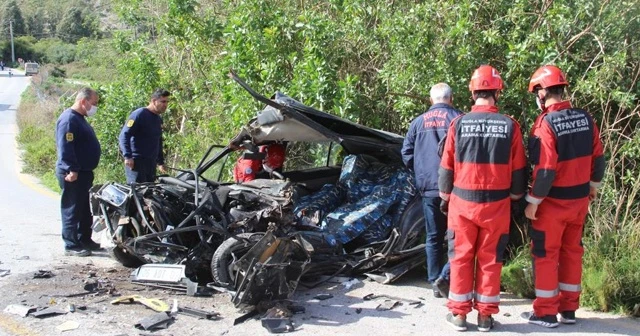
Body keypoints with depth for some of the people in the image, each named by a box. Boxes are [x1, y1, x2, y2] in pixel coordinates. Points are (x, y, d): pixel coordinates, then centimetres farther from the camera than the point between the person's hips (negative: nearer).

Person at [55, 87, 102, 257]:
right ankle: (71, 245, 2)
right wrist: (72, 170, -28)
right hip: (73, 175, -10)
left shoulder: (80, 119, 17)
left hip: (85, 172, 10)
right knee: (72, 210, -4)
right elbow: (65, 147, -24)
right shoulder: (69, 119, -16)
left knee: (85, 210, 16)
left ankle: (84, 240, 27)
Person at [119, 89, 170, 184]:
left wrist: (161, 162, 25)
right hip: (136, 162, -8)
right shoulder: (139, 114, -8)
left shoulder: (159, 119, 18)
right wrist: (127, 156, -24)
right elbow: (124, 135, -15)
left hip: (151, 164, 8)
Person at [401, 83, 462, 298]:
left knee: (433, 237, 11)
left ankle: (435, 284, 15)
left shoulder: (419, 122, 7)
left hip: (428, 189, 4)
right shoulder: (457, 119, -6)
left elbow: (407, 154, 7)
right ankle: (445, 277, -10)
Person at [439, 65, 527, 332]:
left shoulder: (458, 124, -7)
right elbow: (518, 171, 1)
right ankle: (485, 315, 16)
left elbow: (447, 167, 0)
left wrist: (445, 197, 13)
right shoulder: (510, 126, -6)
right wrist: (516, 198, 15)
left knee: (461, 258, 10)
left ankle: (459, 313, 15)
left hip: (463, 202, 0)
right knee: (490, 260, 10)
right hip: (497, 205, 0)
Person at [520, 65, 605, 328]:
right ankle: (569, 309, 24)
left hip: (553, 201, -6)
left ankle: (545, 312, 13)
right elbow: (597, 157, 8)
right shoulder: (585, 118, 0)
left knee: (546, 255, 6)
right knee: (572, 251, 16)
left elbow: (545, 169, -22)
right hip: (579, 198, 6)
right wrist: (593, 185, 22)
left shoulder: (546, 123, -20)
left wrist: (533, 202, -14)